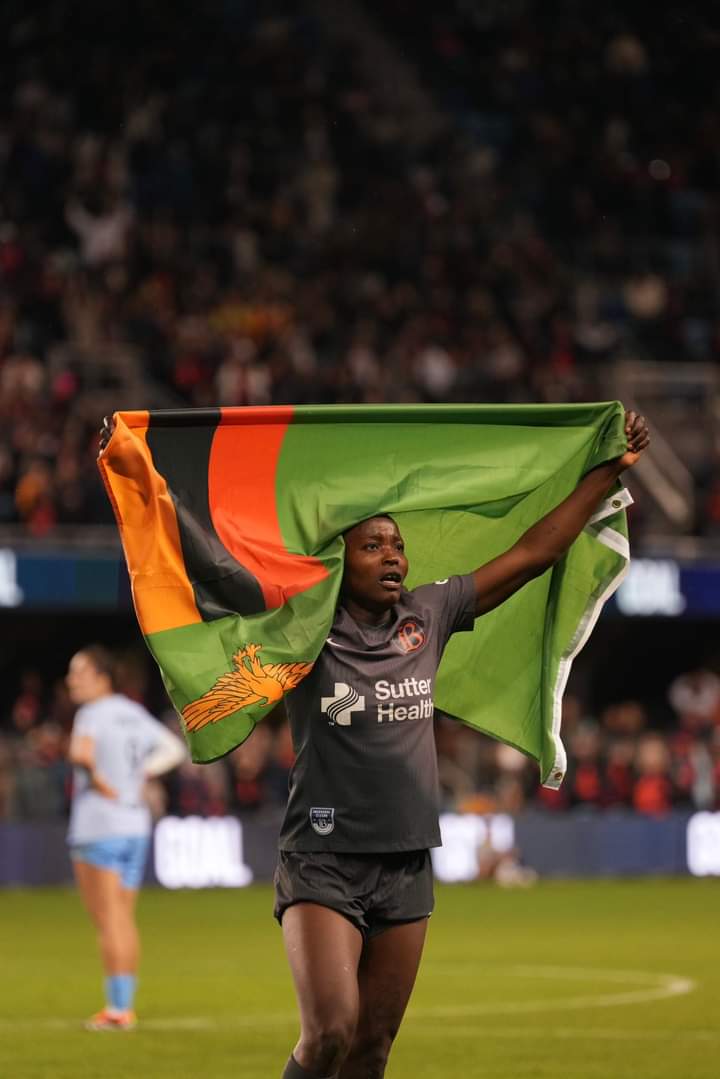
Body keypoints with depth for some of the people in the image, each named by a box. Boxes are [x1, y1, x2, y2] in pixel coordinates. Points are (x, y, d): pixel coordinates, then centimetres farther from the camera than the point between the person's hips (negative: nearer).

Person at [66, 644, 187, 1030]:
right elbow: (174, 749, 24)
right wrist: (140, 772, 13)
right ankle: (125, 1006, 14)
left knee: (107, 920, -6)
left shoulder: (93, 713, -11)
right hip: (135, 824, 8)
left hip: (98, 826, -8)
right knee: (124, 919, 12)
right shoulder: (133, 713, 13)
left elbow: (81, 750, -33)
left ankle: (116, 1008, -8)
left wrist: (96, 778, -17)